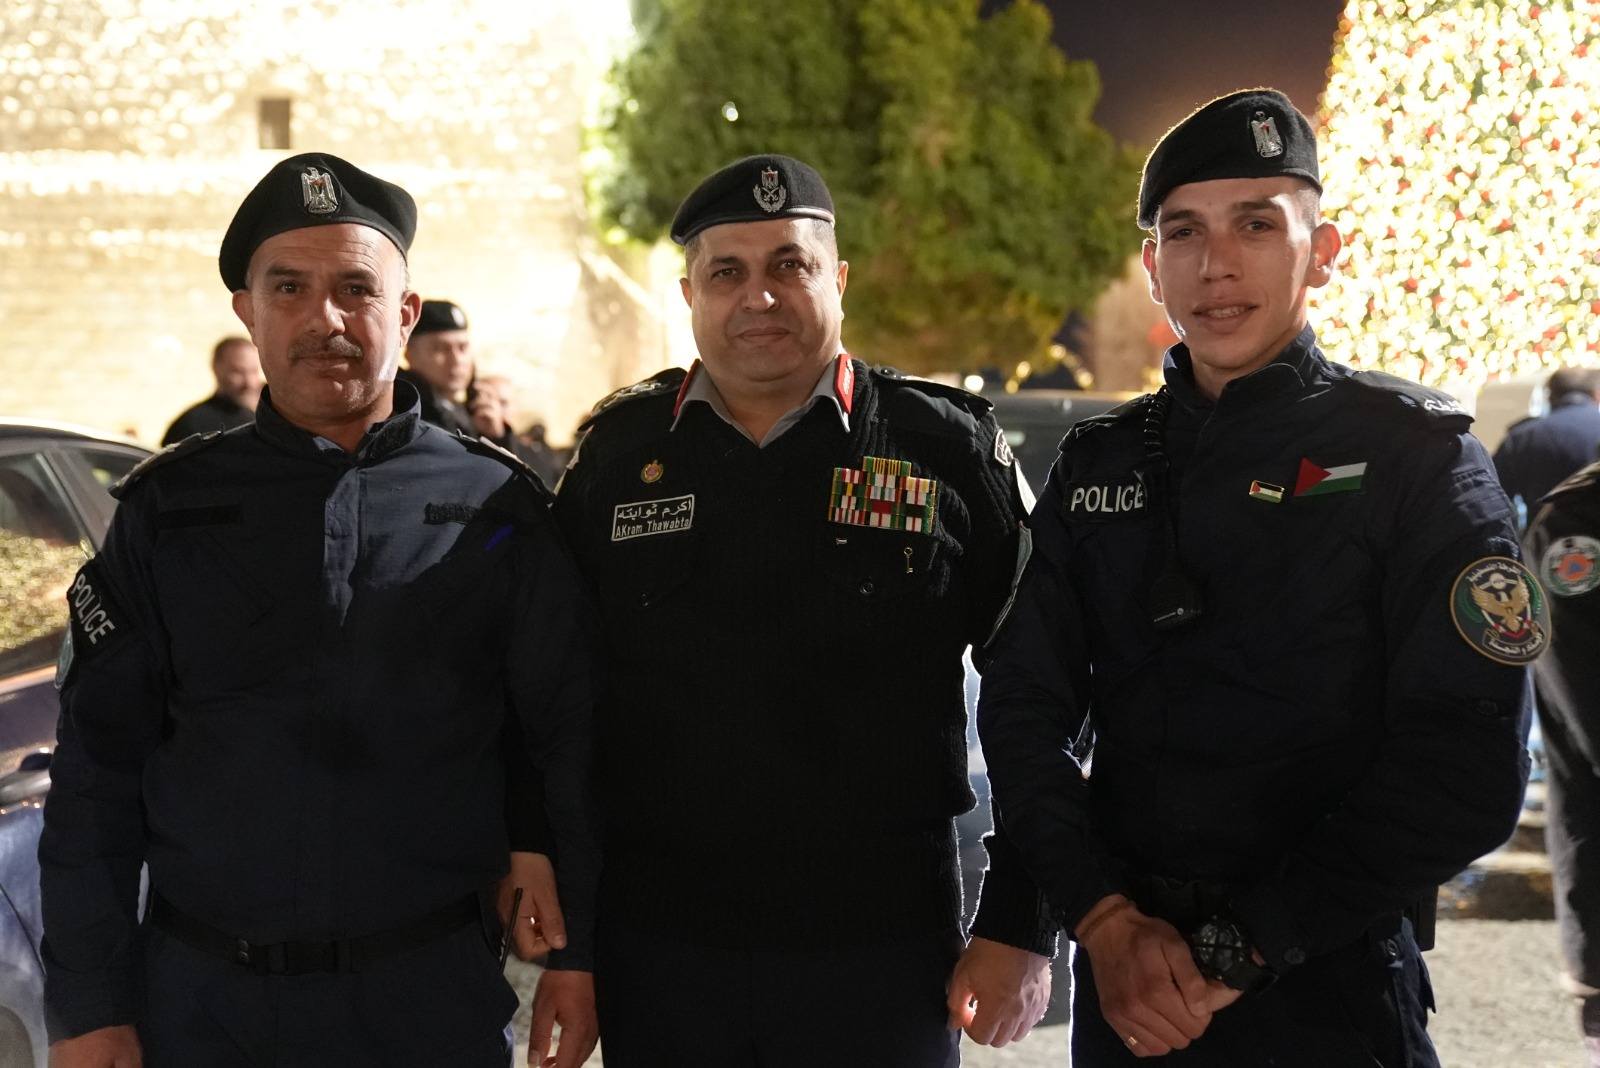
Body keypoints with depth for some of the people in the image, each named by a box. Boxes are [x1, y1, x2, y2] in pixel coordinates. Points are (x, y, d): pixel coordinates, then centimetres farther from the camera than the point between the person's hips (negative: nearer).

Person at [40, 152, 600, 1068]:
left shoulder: (496, 505, -1)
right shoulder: (168, 508, 2)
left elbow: (570, 742, 2)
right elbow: (99, 768, 2)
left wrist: (576, 953, -1)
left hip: (435, 992, -1)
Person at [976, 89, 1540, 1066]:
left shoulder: (1414, 452, -6)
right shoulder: (1099, 465, 6)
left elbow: (1465, 765, -13)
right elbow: (1025, 710, 4)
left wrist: (1236, 951, -16)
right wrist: (1105, 919, -11)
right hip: (1124, 987, 4)